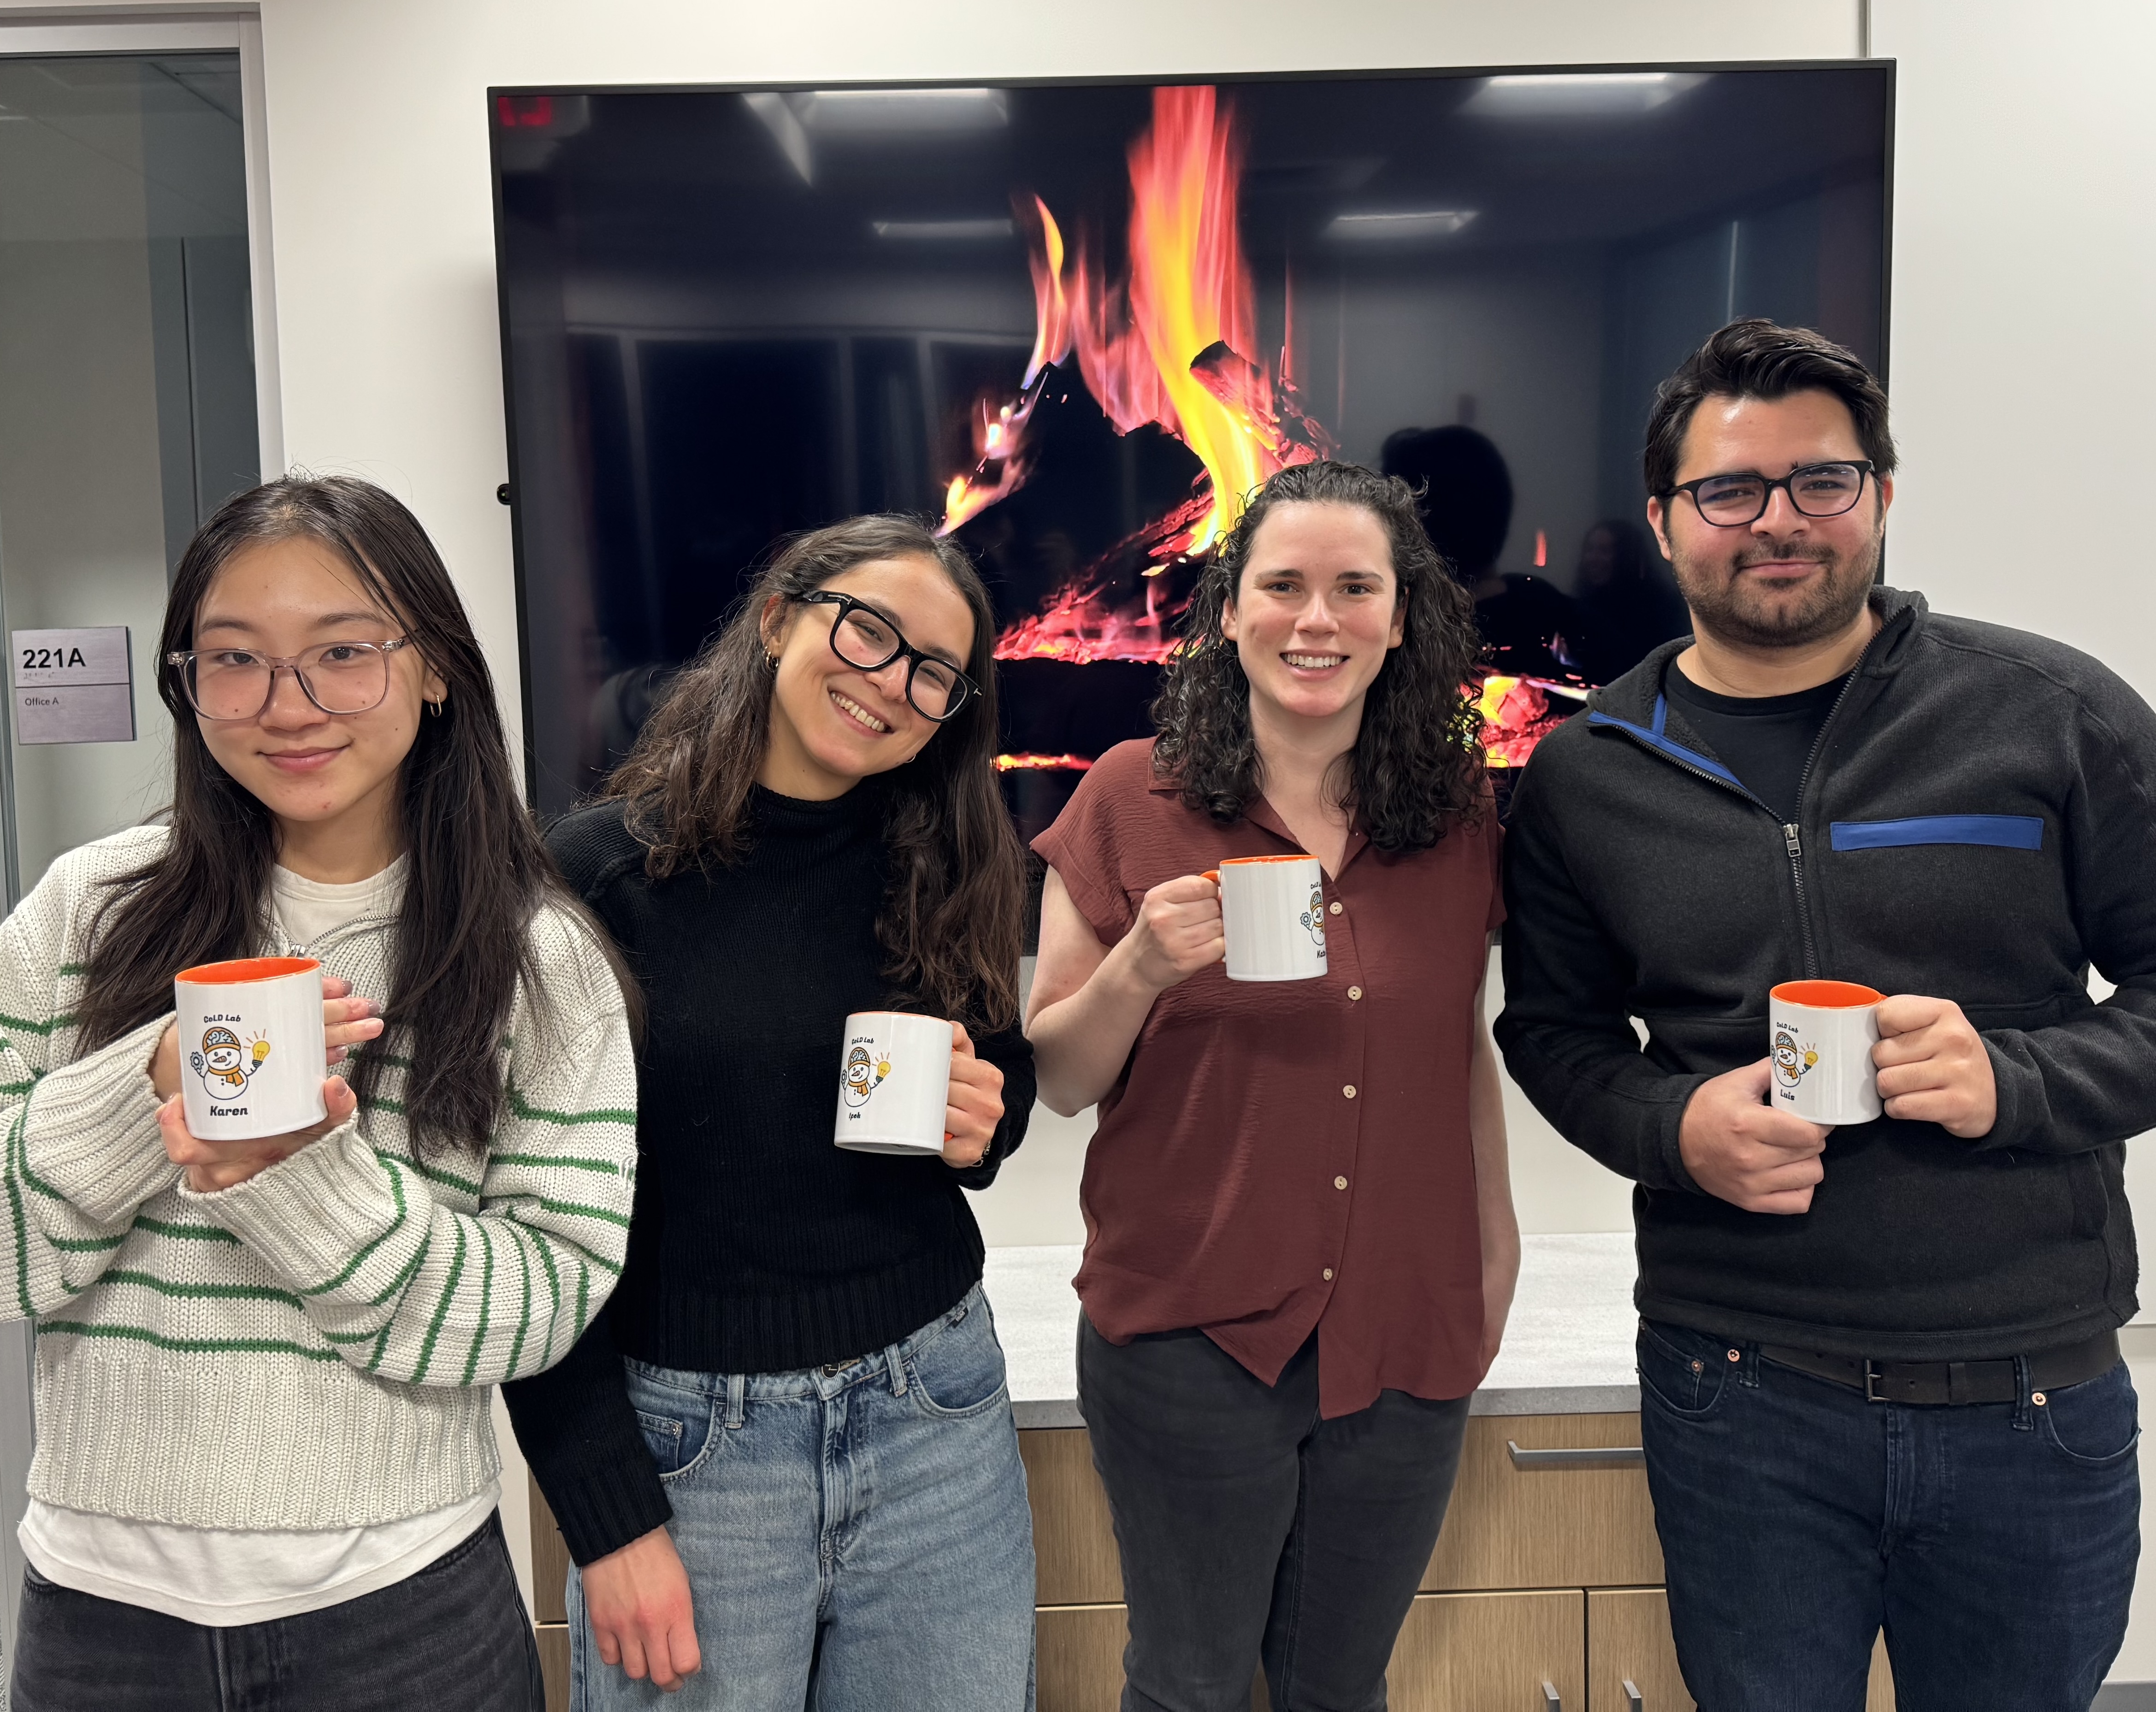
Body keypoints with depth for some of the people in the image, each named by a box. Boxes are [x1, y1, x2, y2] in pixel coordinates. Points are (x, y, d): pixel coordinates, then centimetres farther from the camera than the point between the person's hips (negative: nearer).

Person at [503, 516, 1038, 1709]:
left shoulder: (944, 871, -1)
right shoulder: (598, 874, -11)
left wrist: (985, 1125, -9)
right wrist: (607, 1515, -10)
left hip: (937, 1418, 3)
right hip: (684, 1440, -3)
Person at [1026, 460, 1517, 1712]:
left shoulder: (1458, 818, 1)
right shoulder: (1133, 800, -7)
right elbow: (1057, 1081, -4)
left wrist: (1497, 1240, 13)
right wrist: (1140, 967, -21)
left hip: (1405, 1336, 3)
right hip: (1190, 1334, -2)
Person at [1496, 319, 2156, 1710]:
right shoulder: (1585, 777, 1)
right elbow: (1554, 1031, 8)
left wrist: (2019, 1079, -19)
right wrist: (1674, 1124, -12)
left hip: (2039, 1394, 0)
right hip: (1739, 1396, 1)